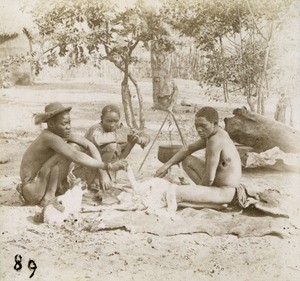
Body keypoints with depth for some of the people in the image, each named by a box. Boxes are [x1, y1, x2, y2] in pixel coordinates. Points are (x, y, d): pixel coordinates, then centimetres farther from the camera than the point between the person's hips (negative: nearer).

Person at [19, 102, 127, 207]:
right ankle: (49, 195, -15)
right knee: (71, 150, -21)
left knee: (75, 147, 4)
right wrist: (107, 166, -34)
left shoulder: (63, 133, 2)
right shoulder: (49, 137, -24)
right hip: (33, 191, -9)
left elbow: (89, 145, -3)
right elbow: (76, 157, -32)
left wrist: (102, 171, -15)